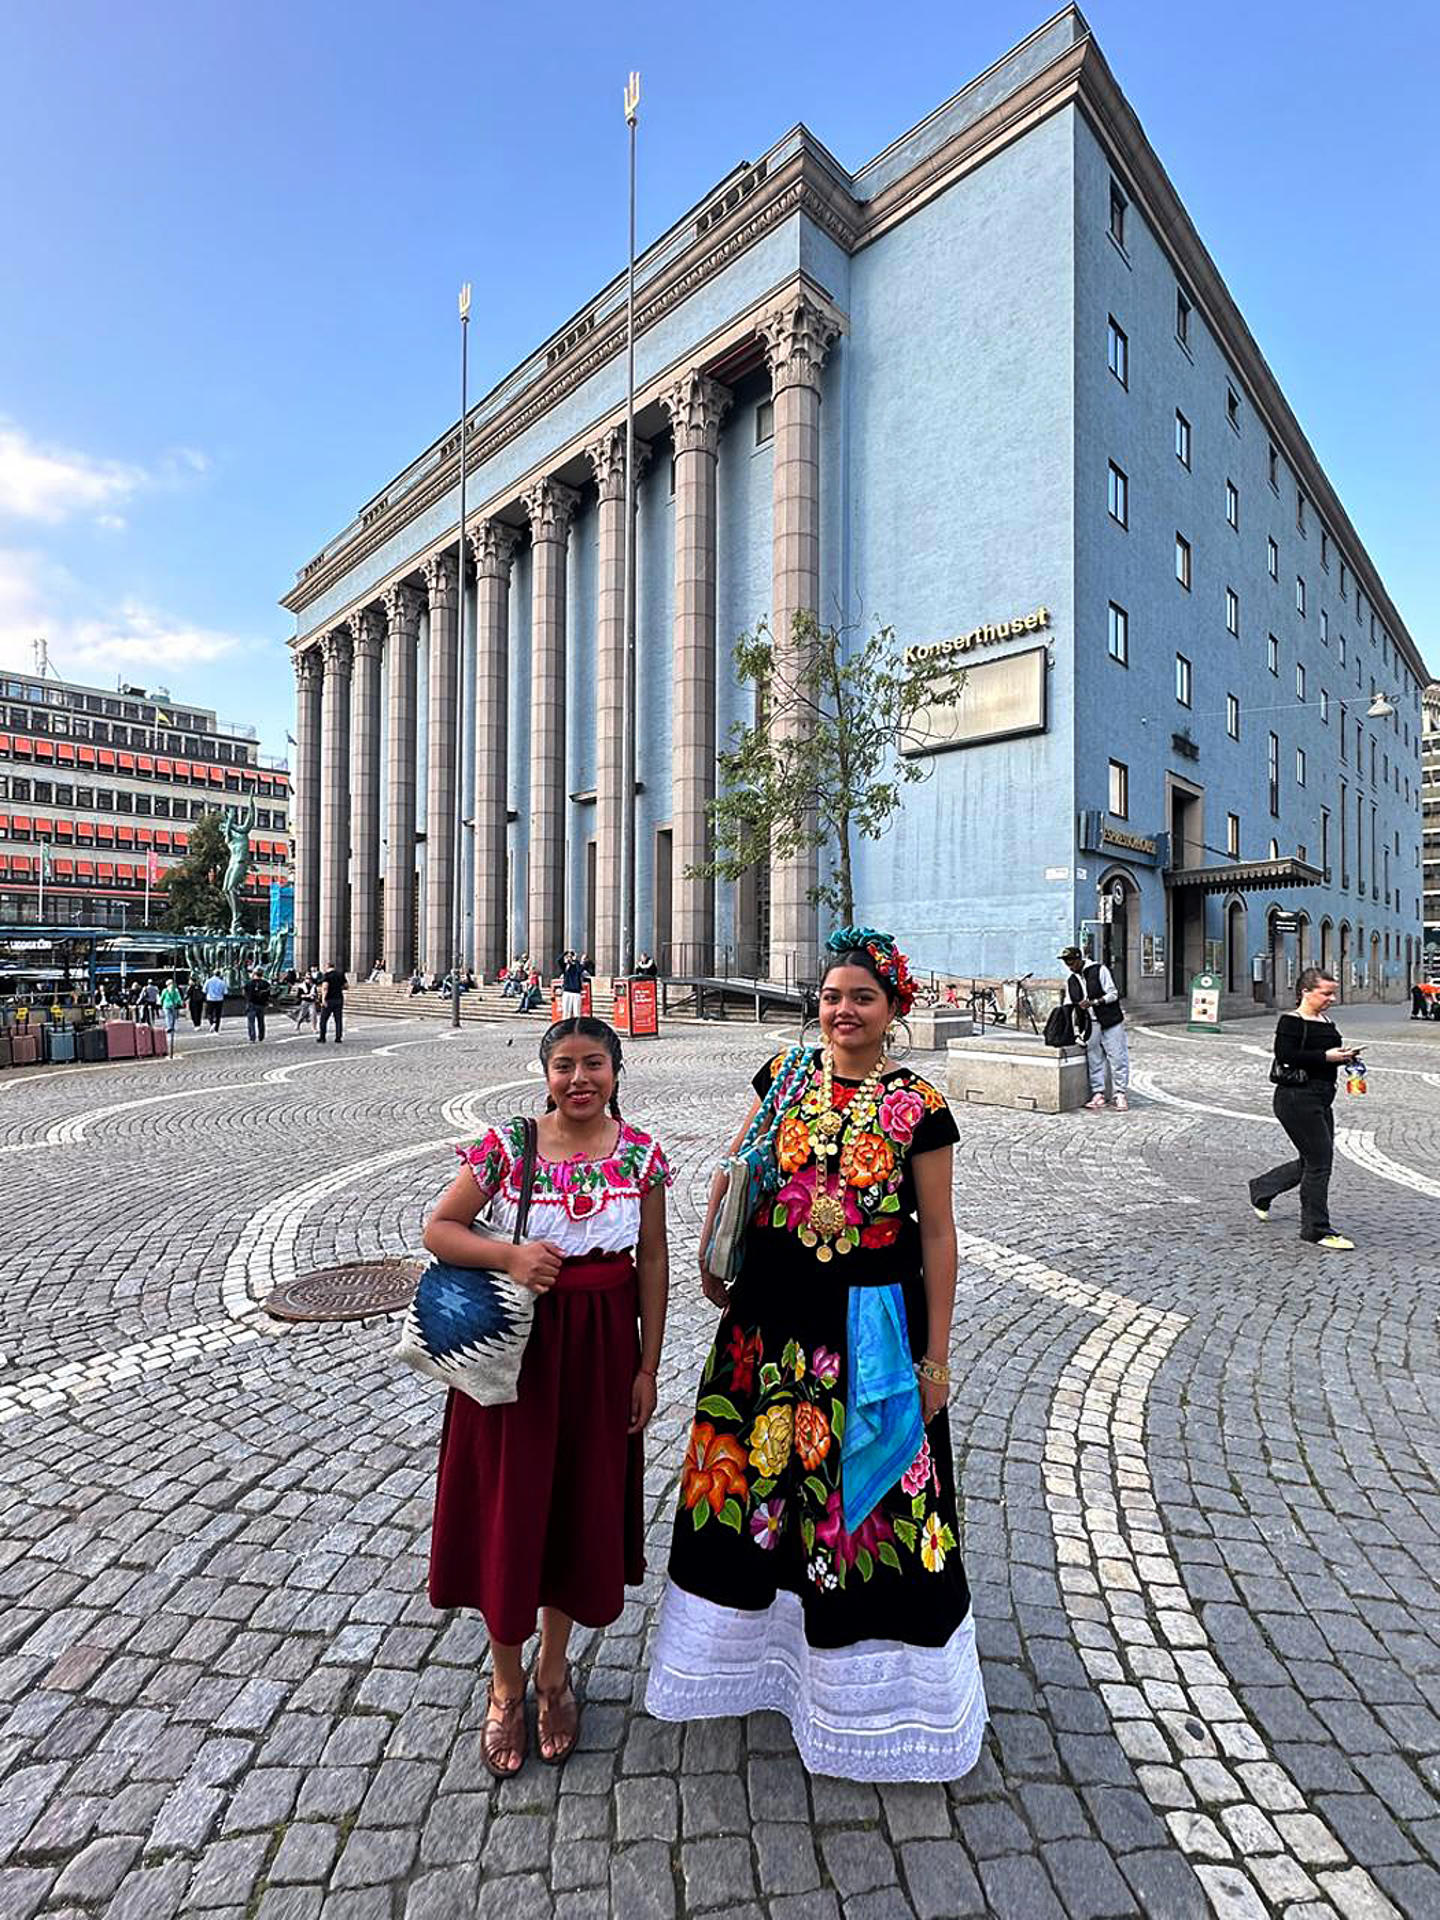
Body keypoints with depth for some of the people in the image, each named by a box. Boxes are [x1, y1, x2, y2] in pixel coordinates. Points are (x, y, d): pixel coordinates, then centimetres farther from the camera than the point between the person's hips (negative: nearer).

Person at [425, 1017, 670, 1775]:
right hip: (516, 1343, -1)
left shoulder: (639, 1153, -6)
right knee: (508, 1511, 11)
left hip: (602, 1349, 2)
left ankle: (552, 1668, 44)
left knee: (582, 1507, 16)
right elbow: (438, 1229, -6)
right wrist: (508, 1253, -24)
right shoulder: (506, 1144, -11)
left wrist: (647, 1366, 0)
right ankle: (506, 1684, 39)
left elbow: (652, 1260, -1)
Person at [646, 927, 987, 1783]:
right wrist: (711, 1262, 6)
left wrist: (936, 1354, -5)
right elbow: (733, 1169, 10)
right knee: (755, 1467, 18)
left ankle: (872, 1677, 37)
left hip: (869, 1320, -3)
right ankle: (755, 1637, 46)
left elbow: (937, 1232, -6)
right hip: (772, 1310, 4)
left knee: (867, 1491, 10)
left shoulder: (918, 1104, -9)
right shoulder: (786, 1075, 0)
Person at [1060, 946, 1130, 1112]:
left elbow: (1113, 994, -7)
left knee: (1117, 1059, -4)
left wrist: (1094, 1002, -20)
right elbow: (1074, 1007, 14)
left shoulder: (1099, 970, -4)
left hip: (1111, 1022, -4)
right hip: (1091, 1025, 5)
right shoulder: (1071, 981, 11)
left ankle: (1120, 1095, 1)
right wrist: (1077, 1030, 5)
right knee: (1094, 1061, 2)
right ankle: (1098, 1094, 6)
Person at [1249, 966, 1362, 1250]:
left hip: (1321, 1100, 9)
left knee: (1311, 1162, 14)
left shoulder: (1327, 1022, 15)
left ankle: (1261, 1188, 36)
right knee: (1319, 1160, -6)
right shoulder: (1291, 1021, -11)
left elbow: (1329, 1053, 24)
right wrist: (1325, 1056, -21)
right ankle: (1317, 1229, 5)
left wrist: (1345, 1056, 4)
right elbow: (1285, 1055, -22)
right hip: (1297, 1098, -9)